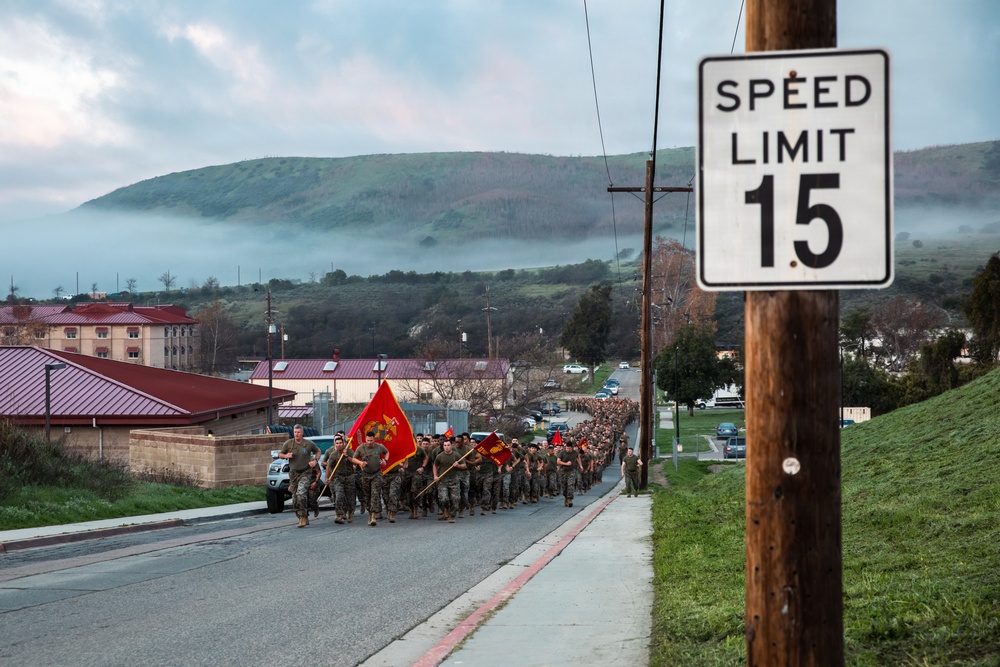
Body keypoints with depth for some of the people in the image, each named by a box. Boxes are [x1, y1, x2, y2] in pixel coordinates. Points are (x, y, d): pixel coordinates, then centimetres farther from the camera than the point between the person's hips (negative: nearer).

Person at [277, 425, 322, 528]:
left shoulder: (309, 444, -1)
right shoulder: (288, 443, 1)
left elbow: (318, 451, 16)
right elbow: (280, 454, 11)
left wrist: (315, 460, -1)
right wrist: (285, 456, -11)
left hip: (305, 473, -3)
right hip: (293, 473, 3)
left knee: (301, 494, -23)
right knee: (295, 499, 4)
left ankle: (303, 517, -17)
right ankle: (304, 519, 17)